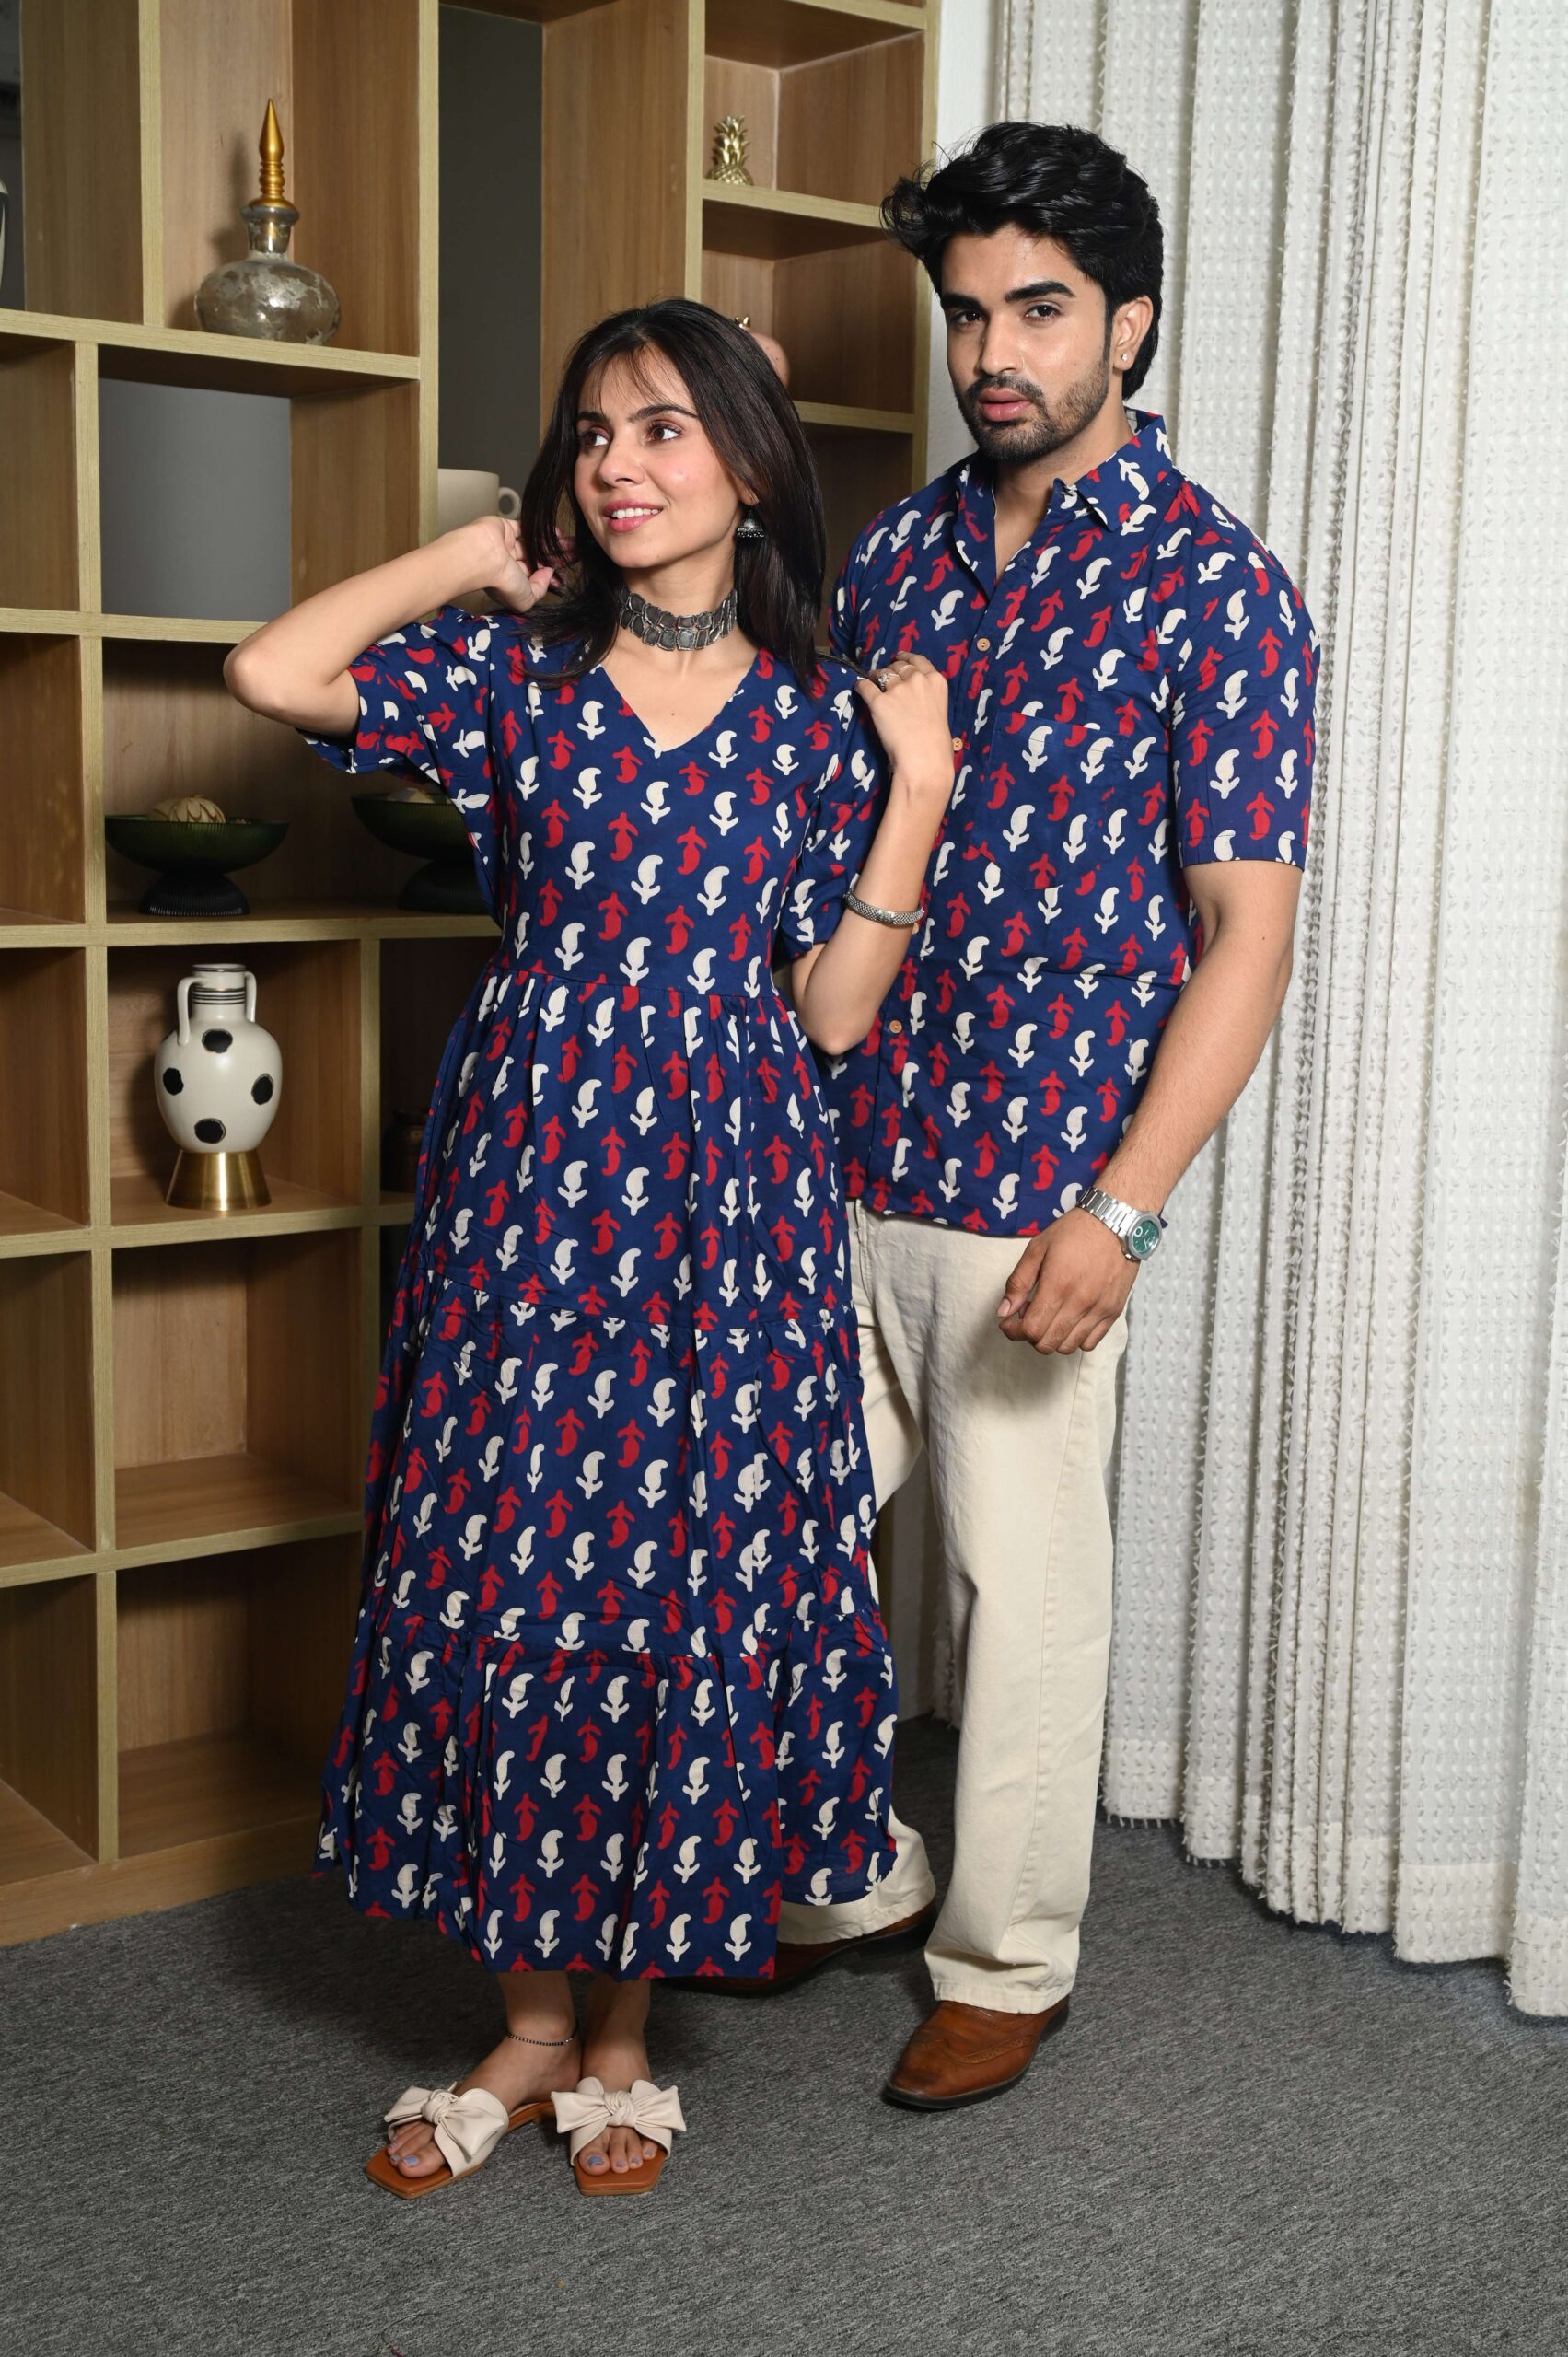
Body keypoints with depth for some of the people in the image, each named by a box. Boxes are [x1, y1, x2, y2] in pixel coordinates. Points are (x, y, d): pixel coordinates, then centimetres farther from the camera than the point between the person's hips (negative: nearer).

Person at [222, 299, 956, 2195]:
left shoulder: (818, 714, 6)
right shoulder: (511, 667, 4)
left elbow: (832, 1010, 2)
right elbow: (273, 673, -12)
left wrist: (917, 785, -3)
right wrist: (476, 559, 0)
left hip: (730, 1187, 0)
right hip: (529, 1176, 0)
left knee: (700, 1584, 4)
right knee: (509, 1573, 5)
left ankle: (628, 2025, 24)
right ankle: (533, 2017, 24)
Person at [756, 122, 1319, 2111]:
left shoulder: (1215, 587, -9)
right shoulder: (895, 550, 8)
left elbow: (1245, 932, -13)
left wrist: (1120, 1210, -20)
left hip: (1033, 1195, -6)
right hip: (832, 1164, 6)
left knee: (1021, 1582, 7)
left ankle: (1007, 1963, 28)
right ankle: (854, 1881, 35)